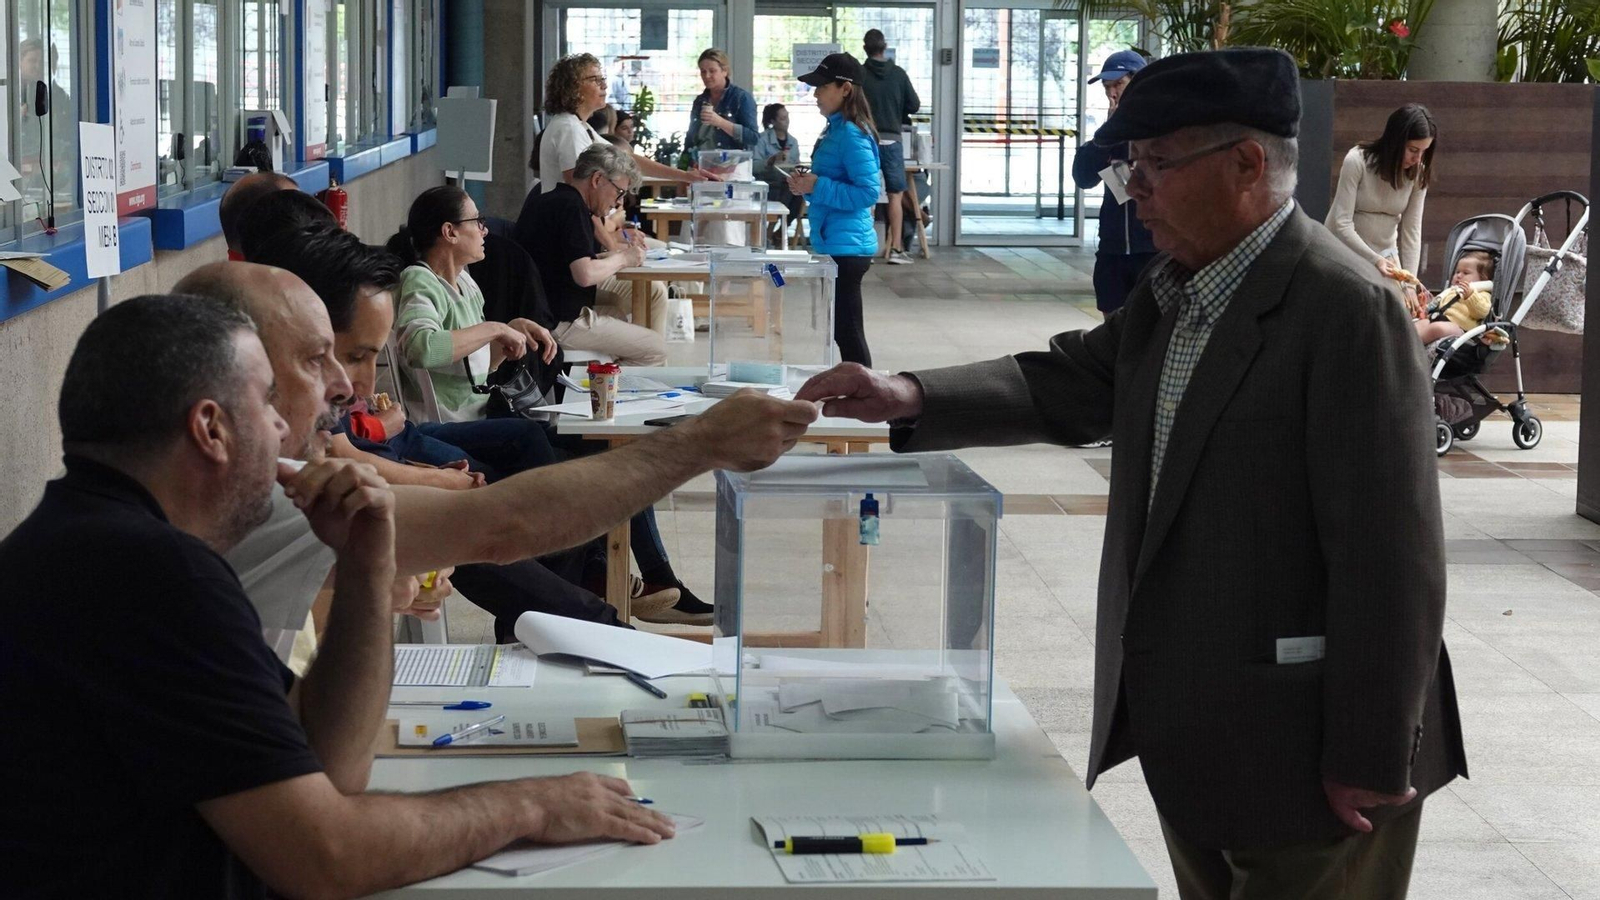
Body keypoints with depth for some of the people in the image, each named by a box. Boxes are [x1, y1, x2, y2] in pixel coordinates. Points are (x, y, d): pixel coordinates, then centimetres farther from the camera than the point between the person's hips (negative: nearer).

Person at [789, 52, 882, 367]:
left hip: (846, 248, -10)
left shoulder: (852, 134, -16)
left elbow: (867, 193, -23)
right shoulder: (835, 129, 13)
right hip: (833, 244, 10)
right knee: (843, 331, 15)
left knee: (847, 332, -5)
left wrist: (817, 186, -21)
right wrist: (808, 186, 6)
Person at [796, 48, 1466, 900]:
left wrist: (1371, 760, -19)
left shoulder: (1347, 309, -19)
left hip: (1302, 750, -8)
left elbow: (1391, 554, -21)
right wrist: (910, 399, -4)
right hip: (1187, 730, 9)